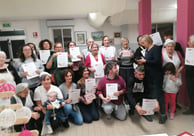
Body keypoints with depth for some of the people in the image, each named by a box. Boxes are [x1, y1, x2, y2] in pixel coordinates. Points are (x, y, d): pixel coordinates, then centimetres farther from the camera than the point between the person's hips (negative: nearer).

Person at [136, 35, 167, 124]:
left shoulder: (156, 48, -11)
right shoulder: (147, 50, 12)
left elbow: (157, 61, -21)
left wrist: (145, 61, -15)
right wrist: (142, 62, -1)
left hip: (156, 76, -8)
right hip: (148, 75, 8)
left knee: (158, 94, -3)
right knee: (149, 94, 16)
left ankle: (163, 114, 8)